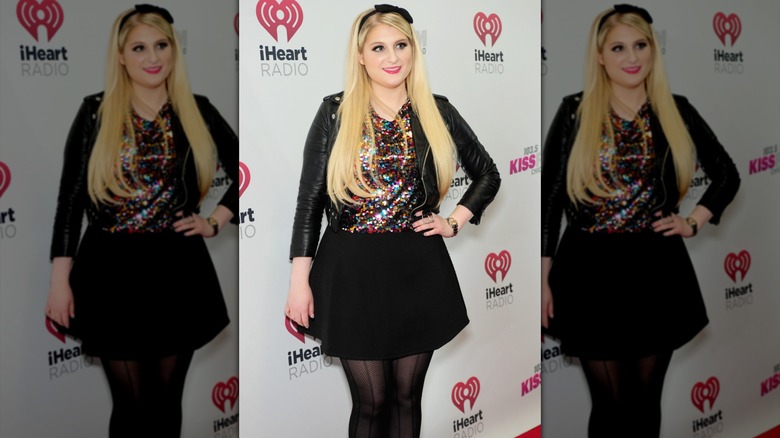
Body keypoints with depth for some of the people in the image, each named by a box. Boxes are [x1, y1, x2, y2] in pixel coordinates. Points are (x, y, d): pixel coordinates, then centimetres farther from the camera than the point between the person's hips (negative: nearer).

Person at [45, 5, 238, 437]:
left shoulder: (197, 112, 3)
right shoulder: (95, 112, -1)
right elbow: (70, 197, -1)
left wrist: (215, 221, 2)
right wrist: (60, 280, -5)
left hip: (177, 271, 2)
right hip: (111, 271, -1)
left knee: (167, 401, 11)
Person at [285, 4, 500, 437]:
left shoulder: (437, 112, 4)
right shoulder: (336, 113, -1)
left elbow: (488, 175, 17)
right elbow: (310, 198, -1)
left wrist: (454, 222, 3)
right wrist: (299, 280, -5)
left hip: (418, 270, 2)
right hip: (352, 272, -2)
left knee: (406, 396, 12)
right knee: (370, 402, 4)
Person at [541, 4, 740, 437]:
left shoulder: (675, 111, 4)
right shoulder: (574, 112, -1)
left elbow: (727, 175, 16)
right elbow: (548, 198, 0)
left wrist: (693, 221, 2)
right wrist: (543, 278, -3)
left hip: (657, 271, 2)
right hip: (591, 272, -2)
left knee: (647, 400, 11)